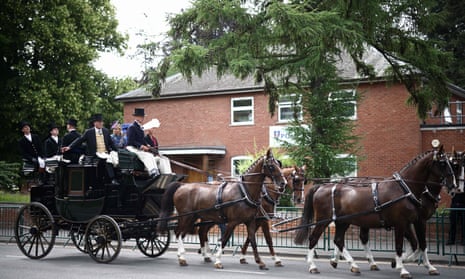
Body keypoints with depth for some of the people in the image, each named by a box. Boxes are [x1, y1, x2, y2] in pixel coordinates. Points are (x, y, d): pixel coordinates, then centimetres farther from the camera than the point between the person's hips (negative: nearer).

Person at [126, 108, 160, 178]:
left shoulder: (140, 127, 19)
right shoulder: (132, 127, -8)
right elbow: (131, 141, -16)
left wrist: (146, 146, 3)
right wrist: (142, 146, -20)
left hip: (140, 148, 8)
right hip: (132, 148, -8)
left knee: (151, 156, -16)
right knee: (145, 156, -28)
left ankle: (156, 172, -31)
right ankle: (153, 173, -41)